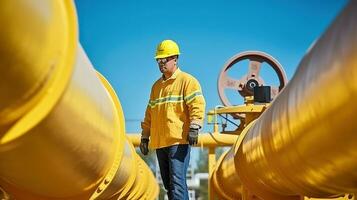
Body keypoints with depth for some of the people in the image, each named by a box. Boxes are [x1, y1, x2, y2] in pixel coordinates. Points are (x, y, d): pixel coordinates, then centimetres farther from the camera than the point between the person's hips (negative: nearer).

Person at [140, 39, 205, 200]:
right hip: (160, 142, 7)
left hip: (179, 140, -7)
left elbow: (197, 104, -11)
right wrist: (145, 137, 21)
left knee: (177, 180, -15)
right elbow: (149, 113, 25)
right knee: (168, 183, 9)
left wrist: (194, 128, -22)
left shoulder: (187, 81, 0)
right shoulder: (156, 86, 22)